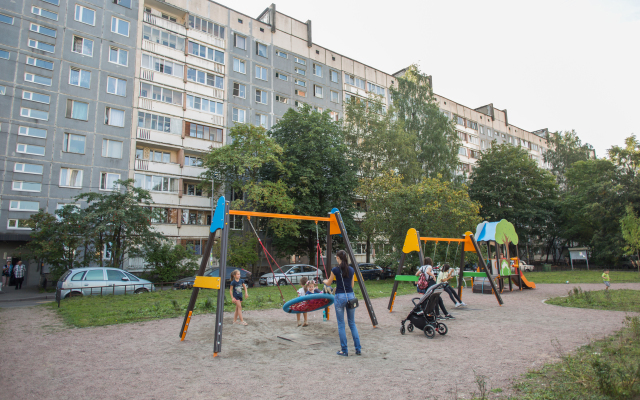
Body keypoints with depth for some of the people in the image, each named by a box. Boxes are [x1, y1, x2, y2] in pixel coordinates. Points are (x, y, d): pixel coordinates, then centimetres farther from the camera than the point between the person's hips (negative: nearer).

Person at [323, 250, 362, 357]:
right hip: (351, 296, 4)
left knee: (341, 324, 6)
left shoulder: (335, 270, -8)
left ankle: (344, 350, 9)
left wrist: (325, 281, 29)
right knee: (352, 323, 14)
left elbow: (328, 283, 6)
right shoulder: (351, 270, 5)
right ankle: (358, 349, 13)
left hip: (340, 297, -4)